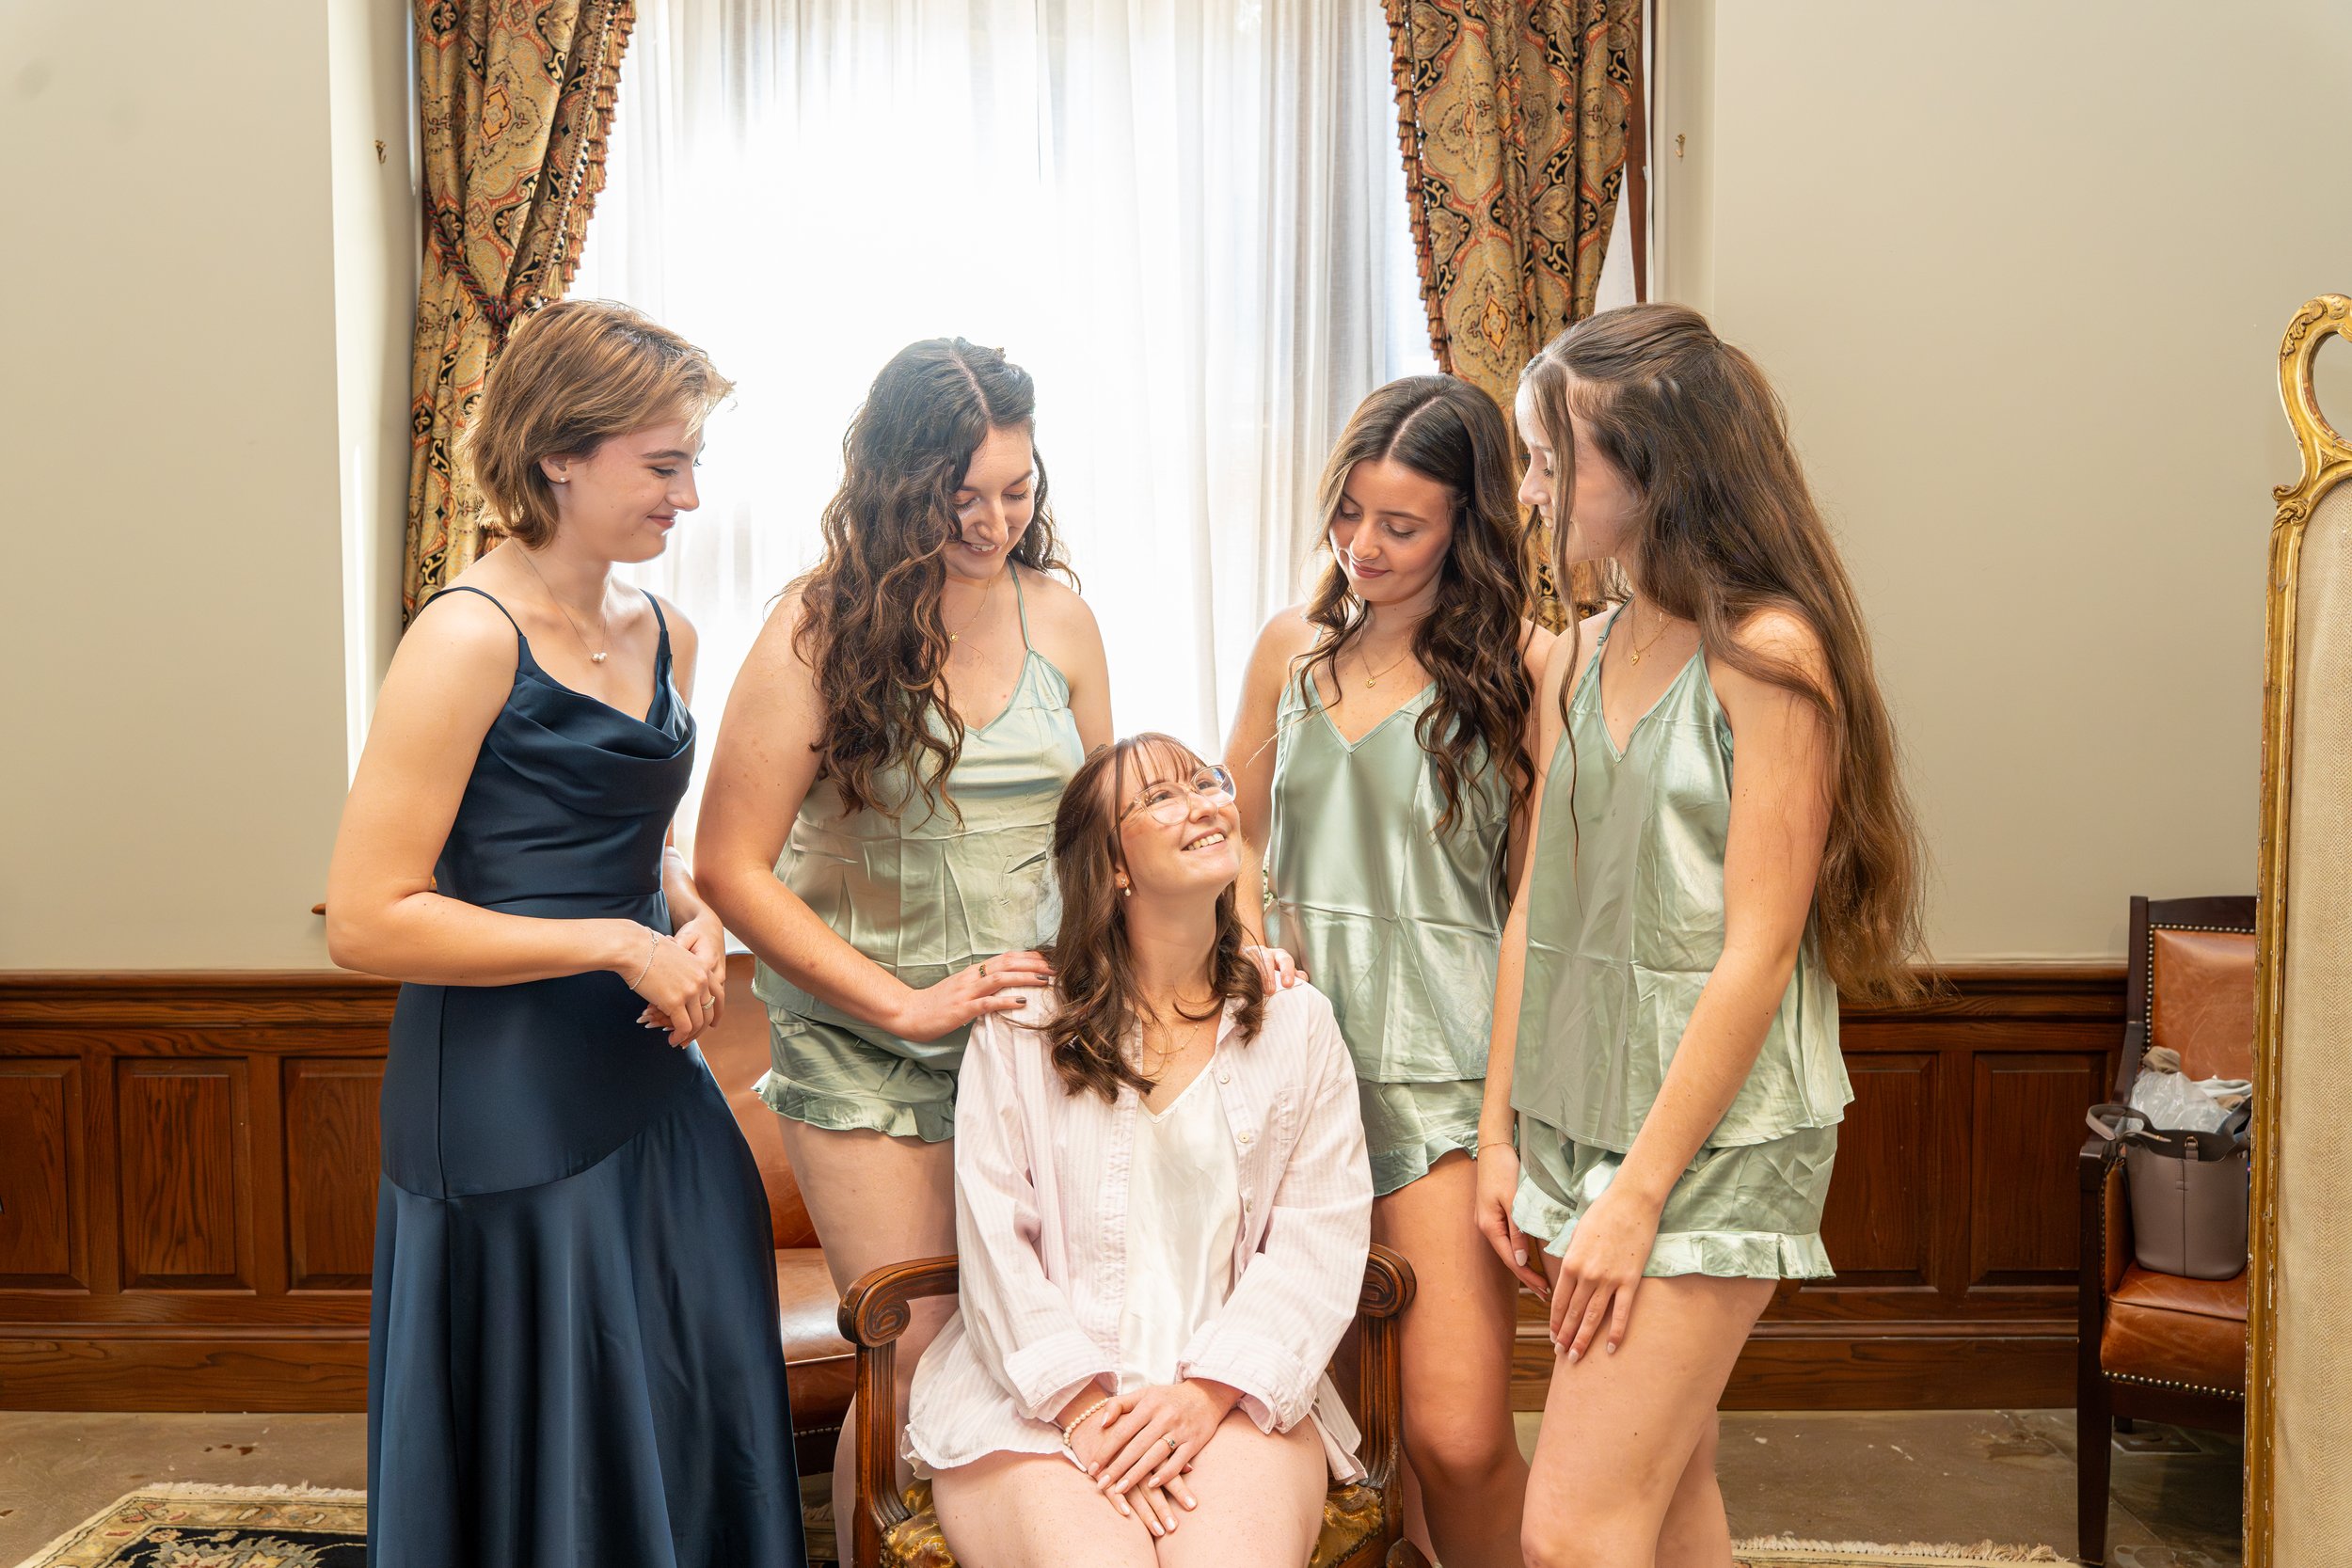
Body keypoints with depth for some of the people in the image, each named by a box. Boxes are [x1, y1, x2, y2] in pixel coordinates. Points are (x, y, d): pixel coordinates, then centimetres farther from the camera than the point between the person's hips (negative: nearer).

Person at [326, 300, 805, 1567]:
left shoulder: (661, 636, 9)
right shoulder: (469, 638, -15)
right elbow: (367, 920, -18)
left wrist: (694, 922, 2)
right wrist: (617, 944, -17)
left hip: (652, 1085, 7)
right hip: (512, 1115, -7)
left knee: (700, 1434, 15)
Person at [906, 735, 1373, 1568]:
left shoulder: (1295, 1023, 10)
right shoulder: (1021, 1025, 6)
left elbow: (1321, 1237, 2)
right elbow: (993, 1236, -1)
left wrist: (1207, 1395, -11)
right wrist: (1083, 1406, -13)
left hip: (1232, 1392, 1)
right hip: (1037, 1396, -1)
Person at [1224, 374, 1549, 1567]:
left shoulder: (1523, 666, -3)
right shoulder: (1292, 646, 12)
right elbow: (1234, 840, 20)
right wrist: (1264, 949, 1)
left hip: (1447, 1075, -4)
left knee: (1457, 1438, -9)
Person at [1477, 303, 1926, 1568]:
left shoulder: (1768, 652, -13)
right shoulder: (1578, 658, 9)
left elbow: (1757, 950, -16)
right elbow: (1537, 906, 10)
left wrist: (1637, 1194, -16)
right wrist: (1500, 1131, 7)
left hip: (1713, 1135, -7)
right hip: (1582, 1117, 7)